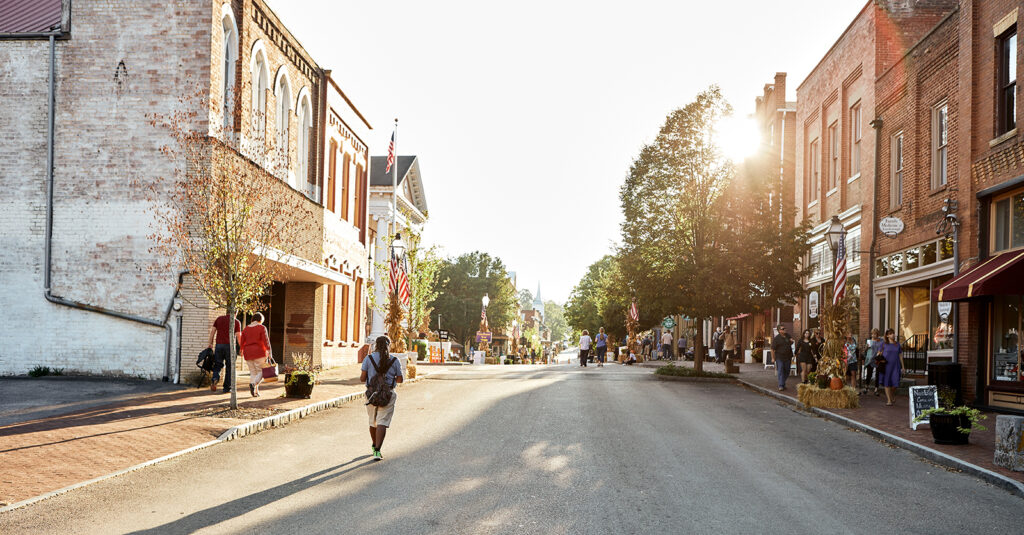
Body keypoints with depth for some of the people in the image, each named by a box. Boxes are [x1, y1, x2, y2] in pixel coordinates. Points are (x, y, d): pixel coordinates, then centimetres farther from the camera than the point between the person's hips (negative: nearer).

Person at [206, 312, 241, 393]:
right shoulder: (237, 322, 1)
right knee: (230, 367, 6)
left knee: (218, 365, 12)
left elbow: (212, 331, 8)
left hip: (219, 345, 2)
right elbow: (238, 336, -5)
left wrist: (210, 343, 12)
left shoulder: (219, 319, 10)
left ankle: (215, 378, -17)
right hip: (230, 346, -2)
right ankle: (227, 388, 7)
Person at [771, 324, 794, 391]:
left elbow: (791, 344, 26)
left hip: (787, 357, 6)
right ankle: (781, 386, -9)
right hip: (779, 357, -6)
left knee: (787, 371, 12)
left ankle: (783, 384, 28)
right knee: (780, 371, -9)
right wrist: (773, 358, -13)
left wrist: (792, 341, 1)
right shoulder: (776, 338, -9)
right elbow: (773, 349, -10)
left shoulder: (788, 336, 9)